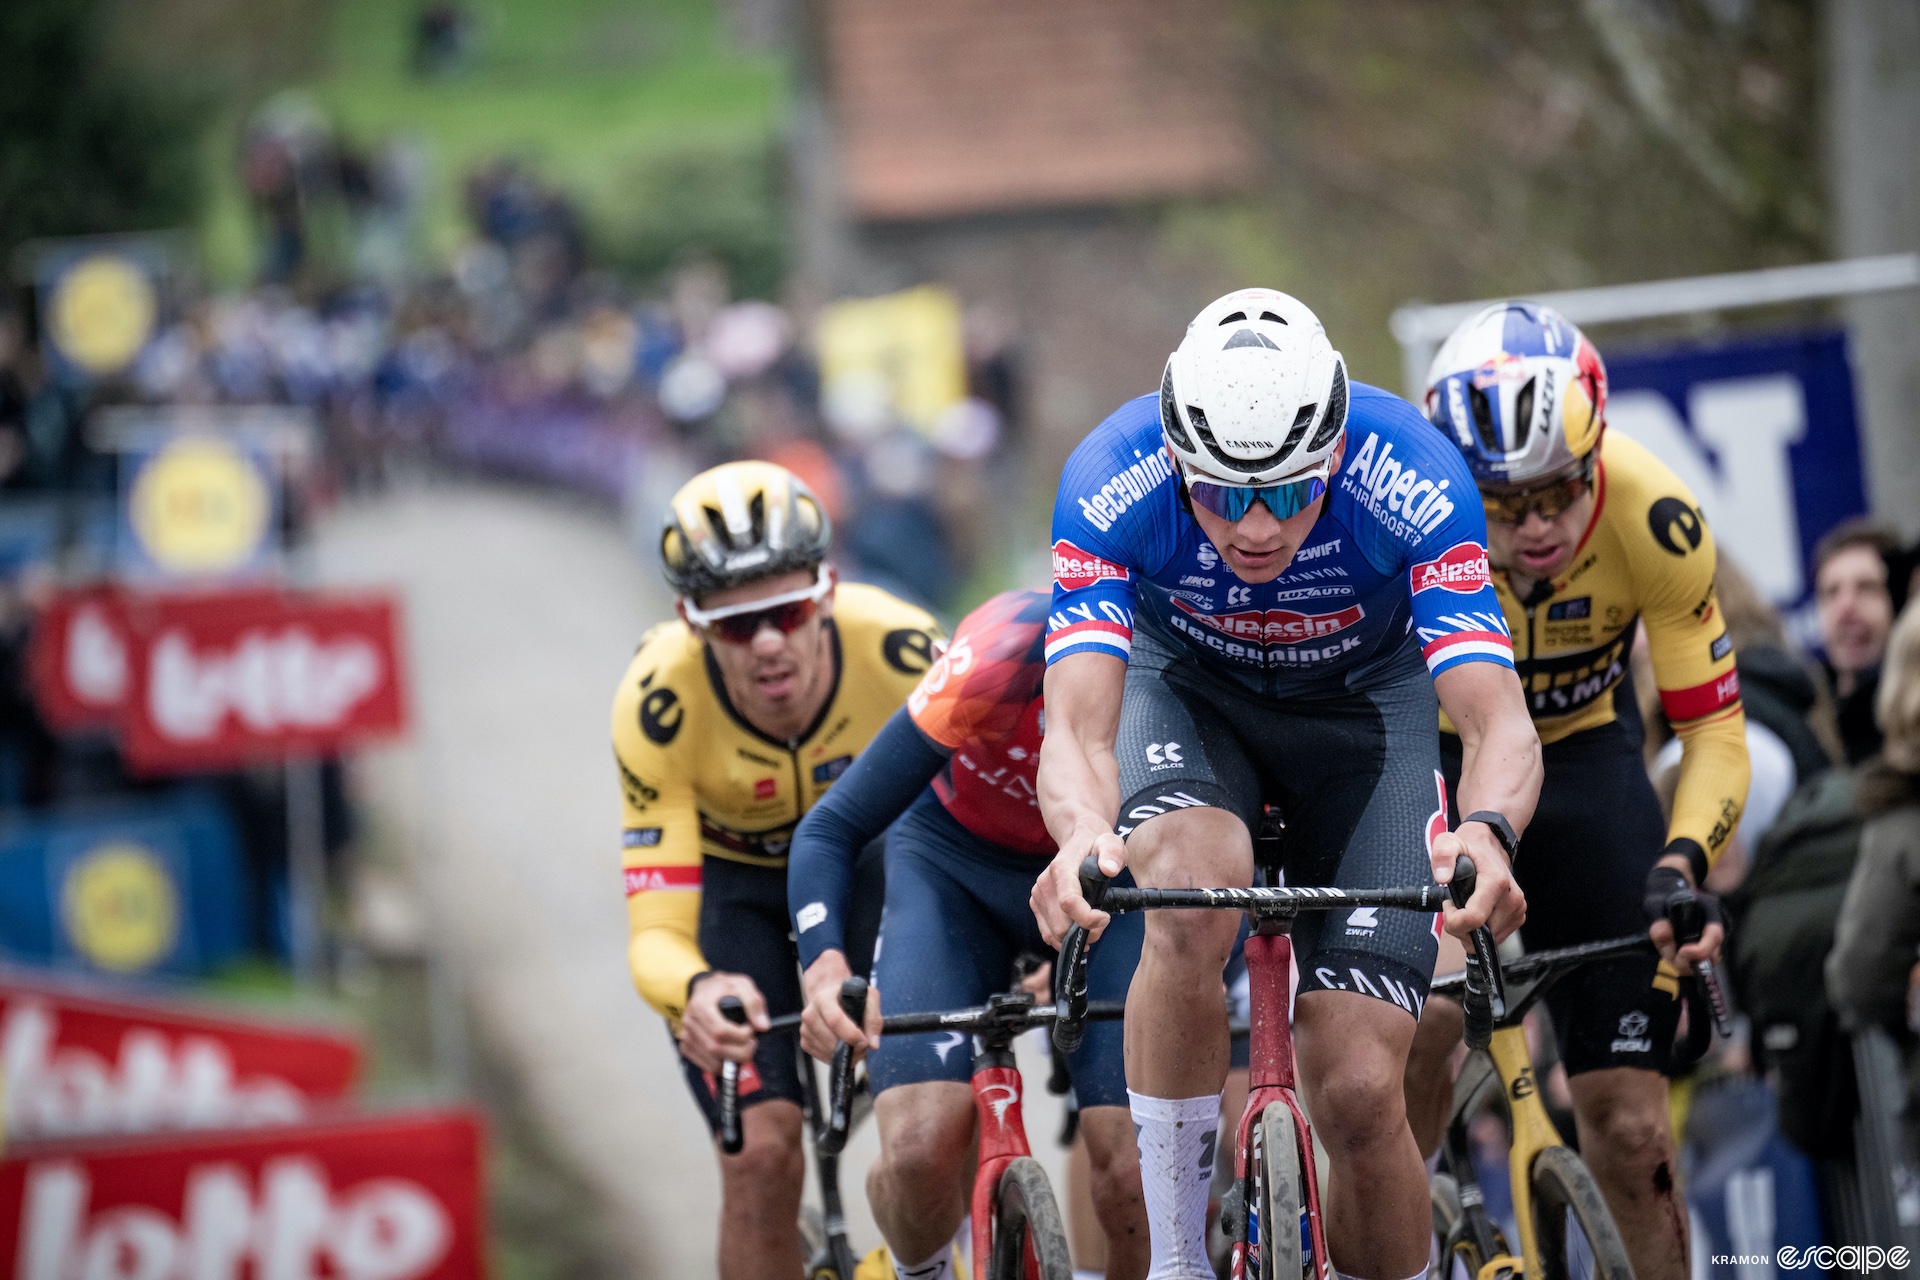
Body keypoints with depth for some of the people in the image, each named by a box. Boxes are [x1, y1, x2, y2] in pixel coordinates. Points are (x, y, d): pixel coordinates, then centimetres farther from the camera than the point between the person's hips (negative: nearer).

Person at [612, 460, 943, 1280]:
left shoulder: (897, 650, -35)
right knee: (761, 1155, -17)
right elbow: (656, 932, -36)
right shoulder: (657, 704, -35)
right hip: (729, 882, -1)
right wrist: (698, 992, -60)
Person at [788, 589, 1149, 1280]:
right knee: (920, 1151, -22)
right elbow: (829, 829, -29)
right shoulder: (1008, 650, -35)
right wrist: (826, 964, -46)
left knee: (1135, 1173, -20)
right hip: (959, 862, -1)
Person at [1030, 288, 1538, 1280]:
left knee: (1358, 1093, -14)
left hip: (1364, 702, 0)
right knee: (1193, 906, -35)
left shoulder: (1410, 481, -34)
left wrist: (1486, 832, -61)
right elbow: (1077, 726, -39)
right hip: (1186, 686, 0)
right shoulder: (1113, 482, -33)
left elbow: (1499, 723, -39)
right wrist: (1083, 831, -62)